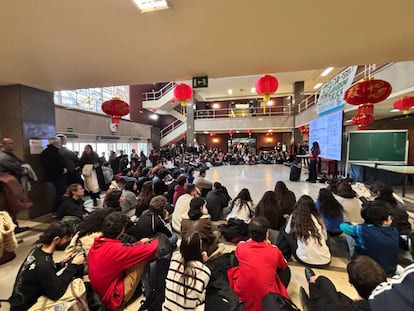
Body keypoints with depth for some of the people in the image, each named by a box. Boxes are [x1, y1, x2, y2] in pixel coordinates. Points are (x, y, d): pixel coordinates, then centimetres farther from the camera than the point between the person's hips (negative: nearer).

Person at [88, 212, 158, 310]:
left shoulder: (97, 242, -6)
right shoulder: (115, 249, -30)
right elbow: (150, 250, -27)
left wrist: (140, 243, 8)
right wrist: (155, 241, -6)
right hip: (113, 298, -8)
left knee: (138, 255, 7)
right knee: (141, 259, -13)